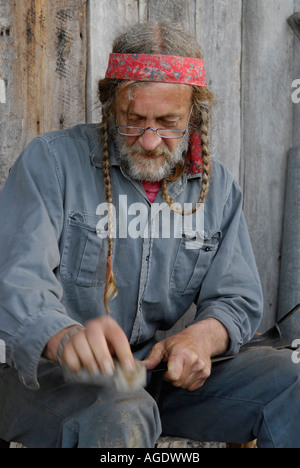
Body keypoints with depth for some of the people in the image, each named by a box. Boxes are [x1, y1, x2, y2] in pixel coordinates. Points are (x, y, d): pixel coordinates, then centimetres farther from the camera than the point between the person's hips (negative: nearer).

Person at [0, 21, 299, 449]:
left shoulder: (216, 186, 6)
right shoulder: (52, 161, -7)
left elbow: (238, 299, 9)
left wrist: (203, 335, -17)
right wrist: (66, 338, -42)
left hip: (159, 370, 5)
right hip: (53, 375, -4)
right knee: (121, 415, -37)